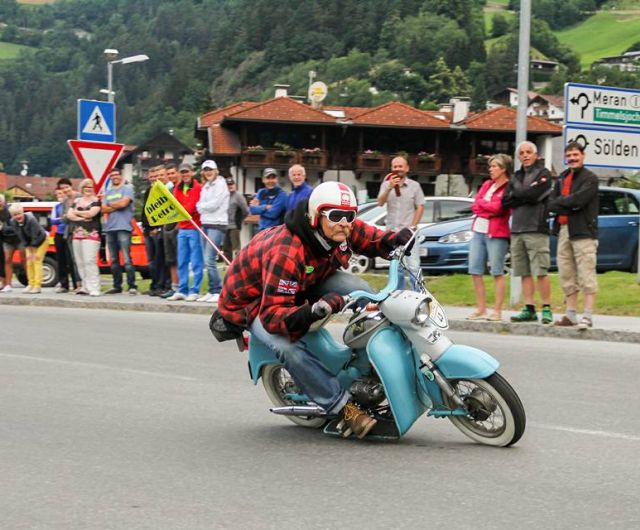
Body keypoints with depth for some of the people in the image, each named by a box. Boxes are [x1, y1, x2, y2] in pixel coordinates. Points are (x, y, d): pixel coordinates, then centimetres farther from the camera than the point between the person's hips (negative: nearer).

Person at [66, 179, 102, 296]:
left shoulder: (96, 201, 3)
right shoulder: (77, 201, 19)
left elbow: (91, 213, -13)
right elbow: (69, 215, 8)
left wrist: (76, 212, 2)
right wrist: (82, 218, -8)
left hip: (91, 235, -6)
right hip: (77, 235, 6)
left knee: (90, 261, -15)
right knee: (80, 262, 3)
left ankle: (94, 288, -17)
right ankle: (85, 287, 7)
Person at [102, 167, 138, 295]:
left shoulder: (127, 188, 2)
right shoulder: (108, 192, 19)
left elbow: (123, 203, -13)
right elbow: (104, 209, 8)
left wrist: (110, 204, 4)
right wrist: (117, 206, -7)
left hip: (123, 227, -7)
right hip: (110, 228, 7)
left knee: (127, 259, -13)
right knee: (114, 260, 9)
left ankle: (132, 286, -14)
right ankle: (117, 286, 14)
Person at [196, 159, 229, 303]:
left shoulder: (220, 184, -5)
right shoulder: (205, 186, 19)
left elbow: (214, 204, -13)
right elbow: (201, 207, 17)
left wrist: (200, 206, 0)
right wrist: (201, 207, -3)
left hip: (217, 225, -8)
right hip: (205, 224, 8)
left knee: (210, 260, -14)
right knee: (207, 261, 7)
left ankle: (218, 292, -10)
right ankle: (211, 291, 11)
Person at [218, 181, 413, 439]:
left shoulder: (344, 230, -17)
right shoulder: (286, 253, -41)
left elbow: (371, 237, 4)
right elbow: (271, 314, -43)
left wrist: (396, 239, -19)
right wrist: (310, 313, -60)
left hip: (306, 286, 7)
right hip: (255, 300, -7)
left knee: (361, 290, -15)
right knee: (289, 347, -37)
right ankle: (344, 406, -26)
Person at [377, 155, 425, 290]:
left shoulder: (414, 186, 2)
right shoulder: (386, 184, 6)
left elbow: (420, 207, 2)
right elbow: (380, 202, -7)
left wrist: (412, 226, -7)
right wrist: (389, 188, -23)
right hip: (392, 232, 3)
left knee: (413, 267, -12)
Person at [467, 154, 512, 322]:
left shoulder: (509, 187, -7)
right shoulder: (487, 185, 16)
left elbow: (498, 207, -17)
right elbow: (475, 206, 9)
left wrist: (482, 203, 0)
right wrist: (489, 210, -8)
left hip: (496, 234, -8)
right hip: (478, 231, 8)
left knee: (497, 273, -4)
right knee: (475, 271, 6)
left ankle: (497, 311, 0)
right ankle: (481, 309, 13)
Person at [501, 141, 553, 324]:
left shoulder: (543, 173, 2)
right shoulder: (516, 177, 21)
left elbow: (533, 194, -15)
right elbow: (505, 201, 9)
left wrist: (515, 194, 2)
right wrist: (525, 197, -4)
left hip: (536, 228, -6)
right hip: (517, 229, 6)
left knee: (541, 272, -9)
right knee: (525, 273, 6)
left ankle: (547, 309, -6)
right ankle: (529, 309, 9)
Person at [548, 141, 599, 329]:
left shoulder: (590, 178, -2)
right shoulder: (562, 178, 19)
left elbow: (578, 200, -17)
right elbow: (551, 203, 8)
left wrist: (560, 201, -3)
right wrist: (568, 206, -9)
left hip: (583, 231, -7)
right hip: (563, 230, 7)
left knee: (586, 275, -9)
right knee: (566, 275, 9)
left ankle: (588, 316, -11)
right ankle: (571, 315, 16)